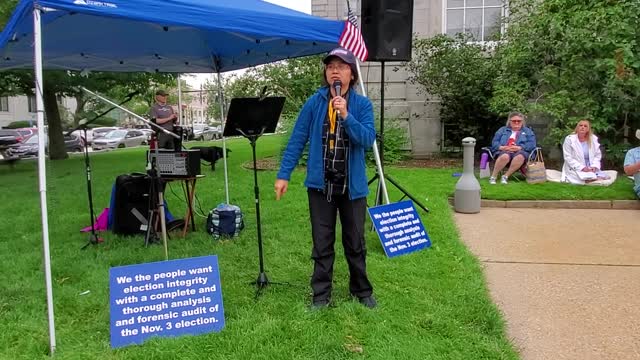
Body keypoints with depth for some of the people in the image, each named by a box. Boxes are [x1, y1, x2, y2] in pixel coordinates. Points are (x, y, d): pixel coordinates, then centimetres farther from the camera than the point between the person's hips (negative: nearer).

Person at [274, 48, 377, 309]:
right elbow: (297, 140, 0)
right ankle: (321, 295, 21)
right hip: (320, 184, 0)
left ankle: (362, 291, 29)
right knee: (322, 243, 8)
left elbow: (368, 140, -13)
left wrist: (346, 116, -25)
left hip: (353, 185, 0)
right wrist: (284, 174, -3)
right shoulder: (314, 103, -1)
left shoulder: (362, 105, -1)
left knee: (355, 242, 12)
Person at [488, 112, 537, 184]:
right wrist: (501, 147, -11)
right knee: (505, 156, -39)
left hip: (520, 152, 0)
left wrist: (519, 147, -14)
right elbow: (494, 142, 12)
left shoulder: (528, 131, 23)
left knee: (520, 157, -39)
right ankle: (493, 176, -32)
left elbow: (531, 144, 5)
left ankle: (506, 176, -33)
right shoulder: (502, 130, 25)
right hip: (503, 152, 0)